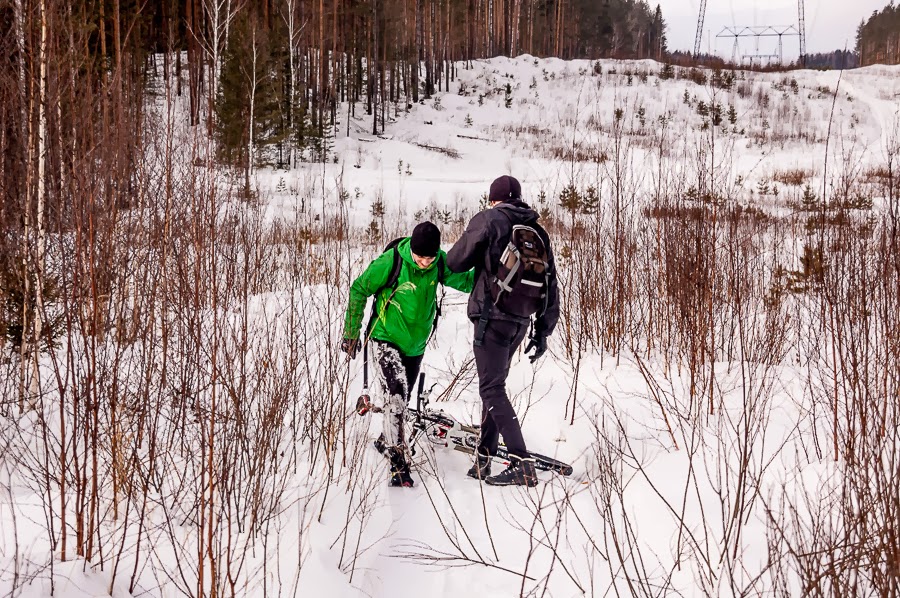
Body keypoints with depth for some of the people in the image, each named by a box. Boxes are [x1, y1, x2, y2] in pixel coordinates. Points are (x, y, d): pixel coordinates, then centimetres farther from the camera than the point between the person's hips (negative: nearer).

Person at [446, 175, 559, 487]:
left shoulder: (488, 220, -4)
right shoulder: (539, 233, 14)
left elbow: (455, 262, -4)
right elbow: (551, 287, 13)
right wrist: (543, 331, 18)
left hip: (493, 317, -7)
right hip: (521, 322, 7)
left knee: (492, 389, -6)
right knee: (494, 384, 17)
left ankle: (522, 465, -14)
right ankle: (484, 456, 16)